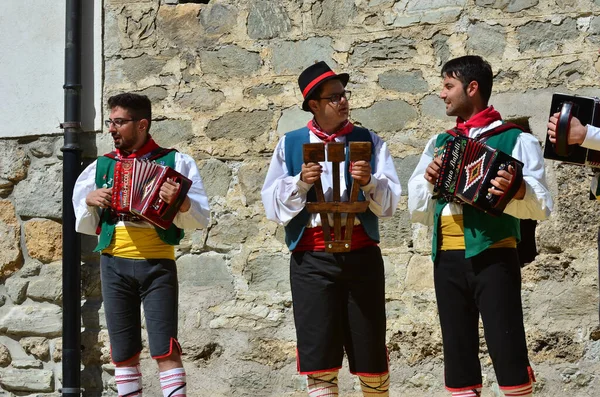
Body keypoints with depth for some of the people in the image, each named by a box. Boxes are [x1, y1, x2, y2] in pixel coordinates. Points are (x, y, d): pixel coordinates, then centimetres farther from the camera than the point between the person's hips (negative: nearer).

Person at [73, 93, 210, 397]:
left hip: (158, 265, -3)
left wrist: (181, 203, -24)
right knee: (123, 354, 7)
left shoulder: (174, 162, 1)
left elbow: (201, 217, -4)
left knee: (165, 350, -8)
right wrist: (89, 200, -5)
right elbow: (84, 225, 15)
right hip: (114, 266, 3)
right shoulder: (101, 167, 10)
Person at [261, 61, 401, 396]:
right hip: (311, 259, -1)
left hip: (361, 255, 1)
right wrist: (300, 183, -13)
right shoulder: (290, 145, 8)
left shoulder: (369, 141, 8)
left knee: (371, 355, 7)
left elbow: (390, 203, 1)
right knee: (319, 360, -3)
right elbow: (274, 206, 3)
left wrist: (369, 182, -18)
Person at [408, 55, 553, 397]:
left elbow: (542, 205, -6)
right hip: (447, 261, 5)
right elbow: (418, 212, 17)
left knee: (508, 352, -10)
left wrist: (516, 191, -26)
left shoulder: (515, 140, 2)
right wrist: (429, 183, -2)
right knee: (458, 356, 6)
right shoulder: (439, 144, 17)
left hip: (494, 256, -5)